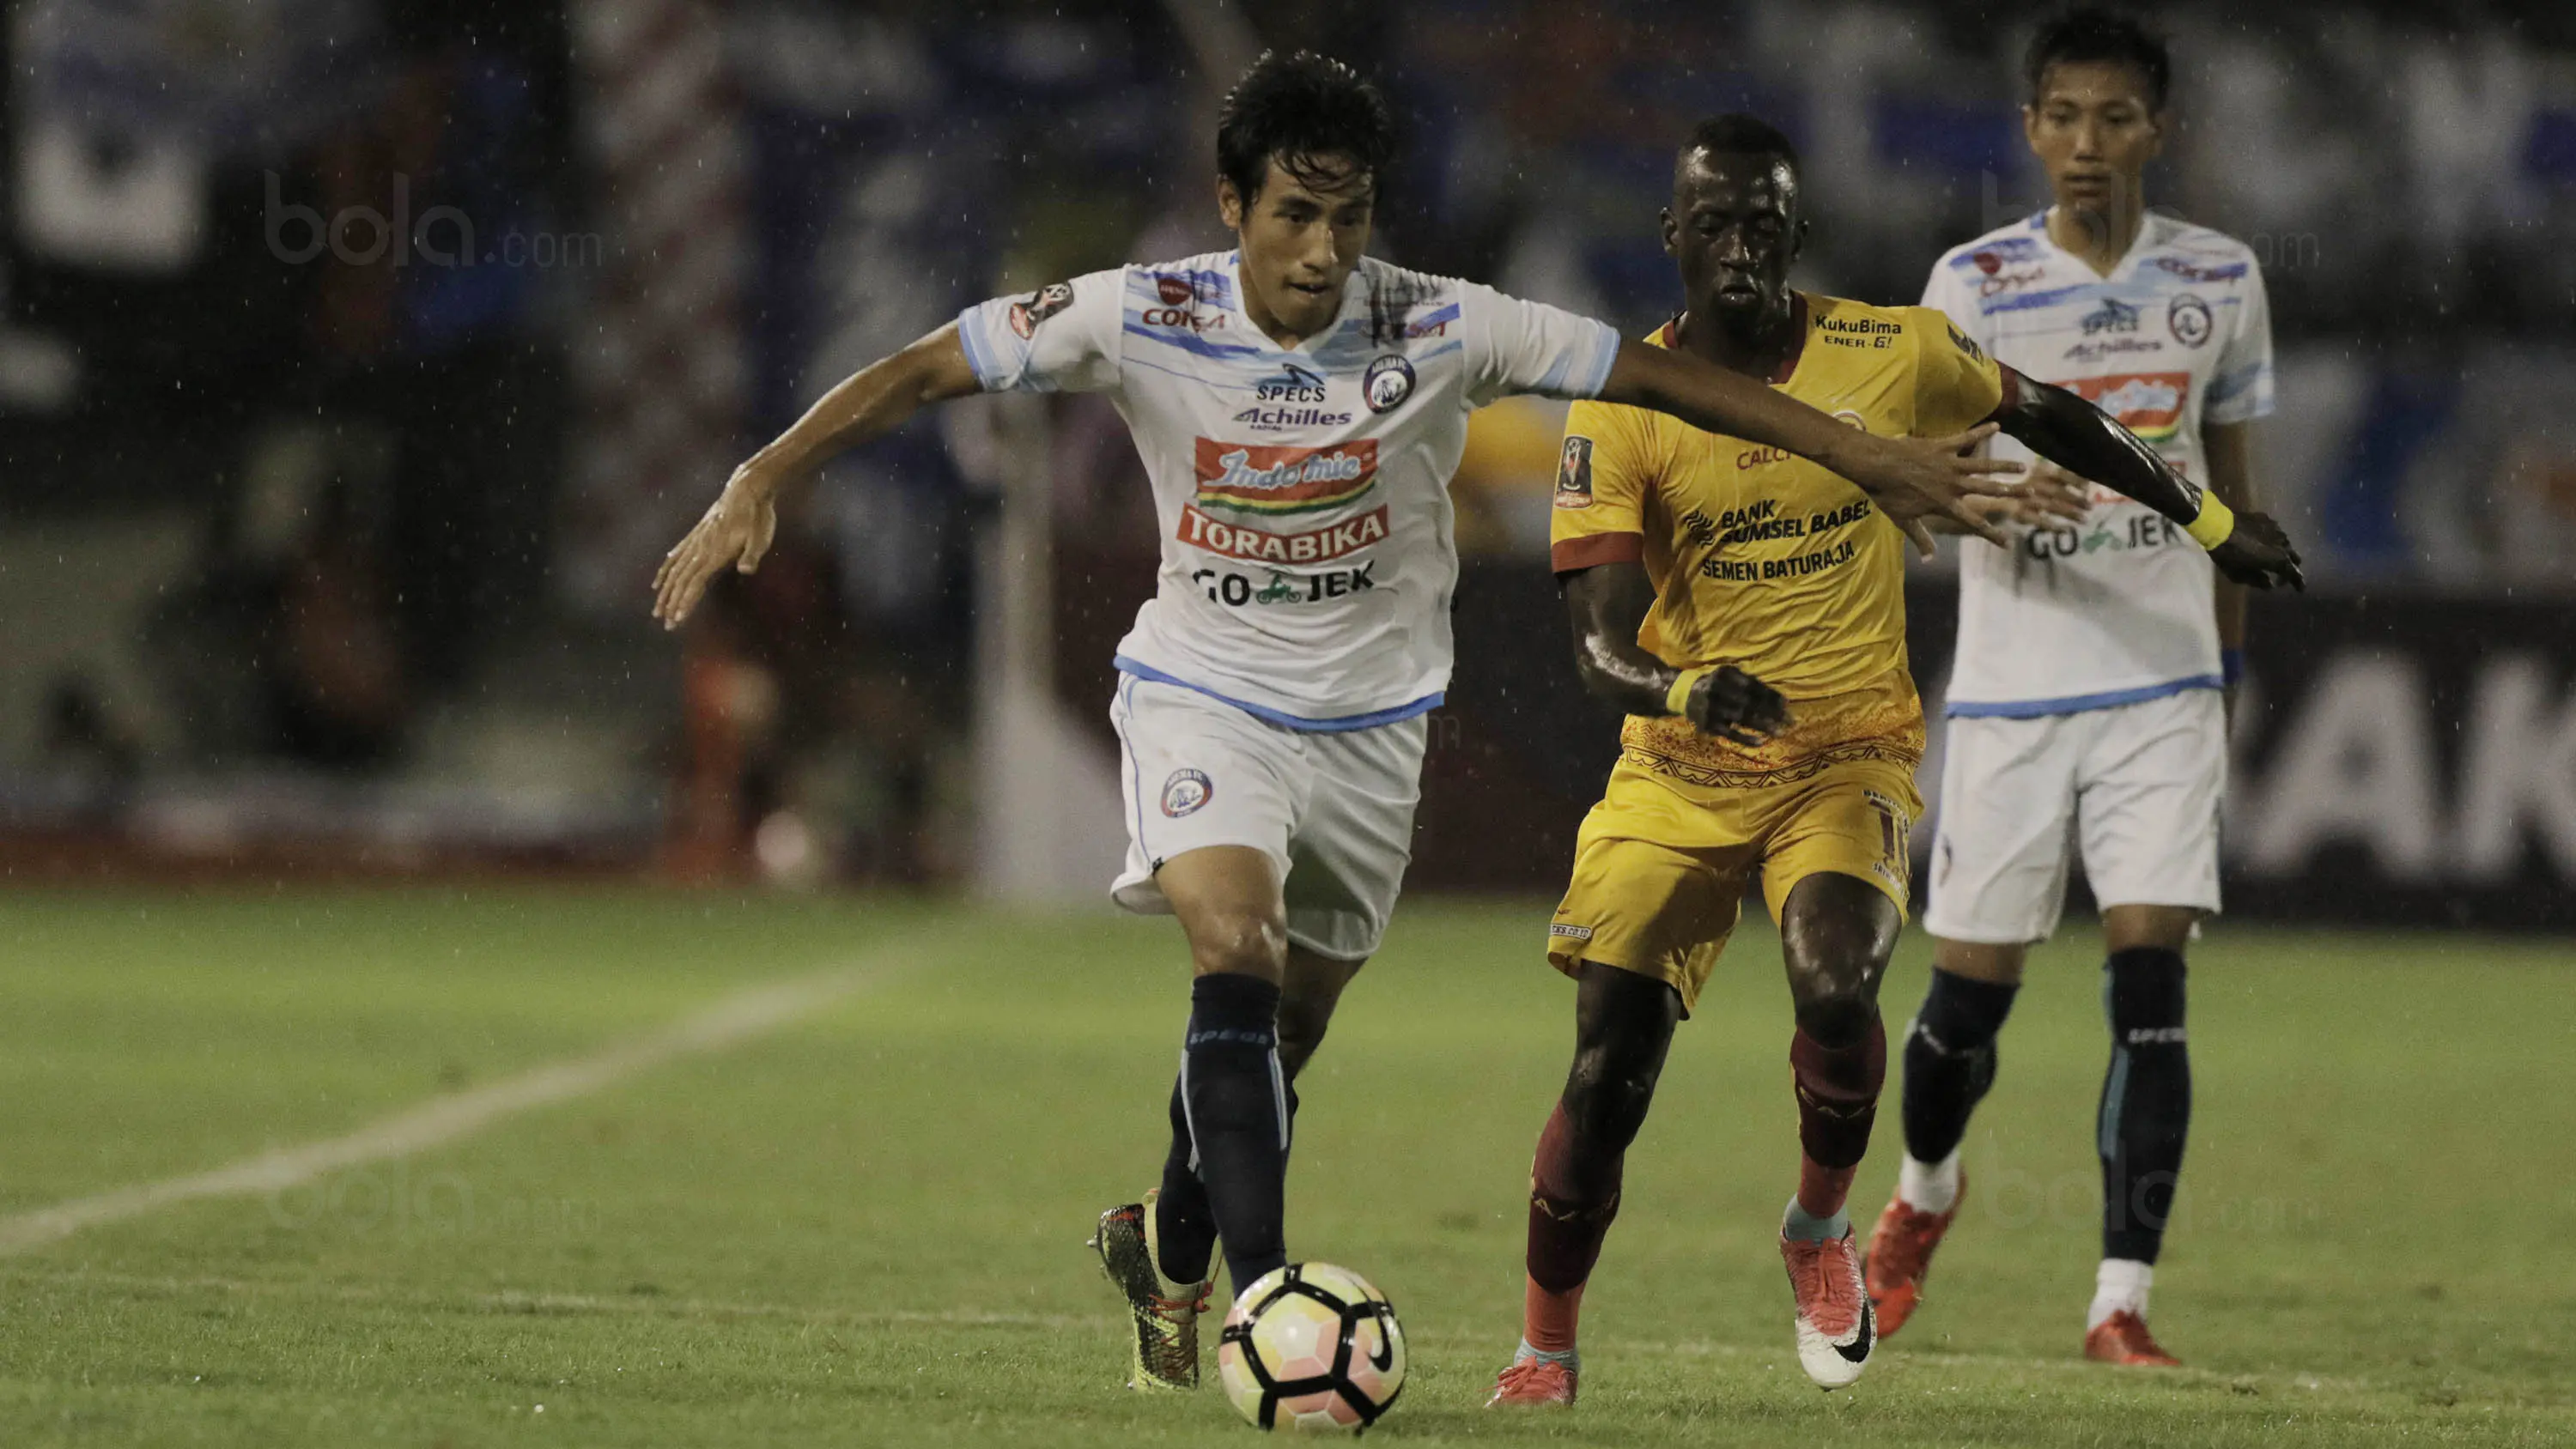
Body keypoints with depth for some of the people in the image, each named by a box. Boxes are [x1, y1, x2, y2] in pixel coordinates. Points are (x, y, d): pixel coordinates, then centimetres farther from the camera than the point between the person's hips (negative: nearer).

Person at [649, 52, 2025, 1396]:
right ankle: (1262, 1290, -30)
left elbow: (1658, 375, -10)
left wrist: (1871, 458, -8)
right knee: (1234, 945, -27)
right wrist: (759, 484, -23)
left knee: (1283, 1032, 12)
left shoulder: (1440, 330, -17)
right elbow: (920, 370, -13)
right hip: (1203, 692, -2)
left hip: (1370, 715, 2)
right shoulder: (1140, 319, -18)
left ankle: (1169, 1248, 40)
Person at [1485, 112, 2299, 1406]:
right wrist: (1684, 689, -35)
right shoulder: (1621, 406, -7)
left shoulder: (1892, 354, -3)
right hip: (1678, 771, 0)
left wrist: (2211, 525, 25)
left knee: (1834, 987, -28)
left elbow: (2046, 417, 16)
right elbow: (1599, 643, -13)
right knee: (1608, 1067, -9)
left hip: (1849, 760, 0)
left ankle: (1821, 1229, 1)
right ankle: (1545, 1348, 11)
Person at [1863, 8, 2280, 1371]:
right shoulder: (1976, 282, -4)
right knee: (1969, 993, 5)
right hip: (2012, 683, -1)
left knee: (2149, 979, -12)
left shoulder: (2221, 280, 4)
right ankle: (1923, 1194, 37)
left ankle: (2121, 1299, -11)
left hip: (2163, 687, 1)